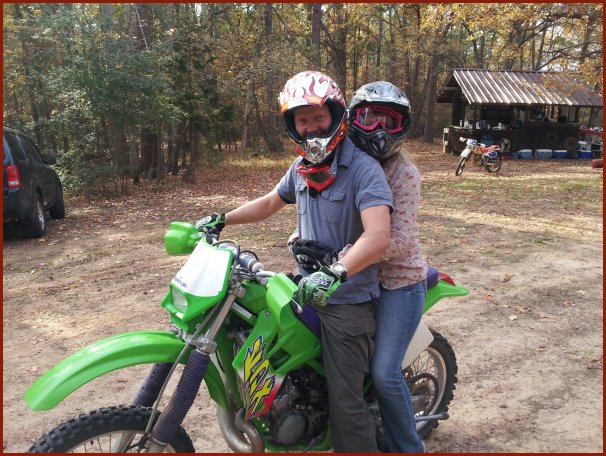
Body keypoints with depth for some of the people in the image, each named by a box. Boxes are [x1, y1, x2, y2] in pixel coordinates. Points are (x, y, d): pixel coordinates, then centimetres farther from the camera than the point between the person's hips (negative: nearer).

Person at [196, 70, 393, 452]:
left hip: (348, 300, -8)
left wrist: (335, 273, -43)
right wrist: (222, 219, 15)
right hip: (309, 287, 8)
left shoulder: (363, 168, -17)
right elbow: (270, 203, 24)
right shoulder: (302, 168, 8)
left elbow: (378, 237, -30)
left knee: (345, 400, -2)